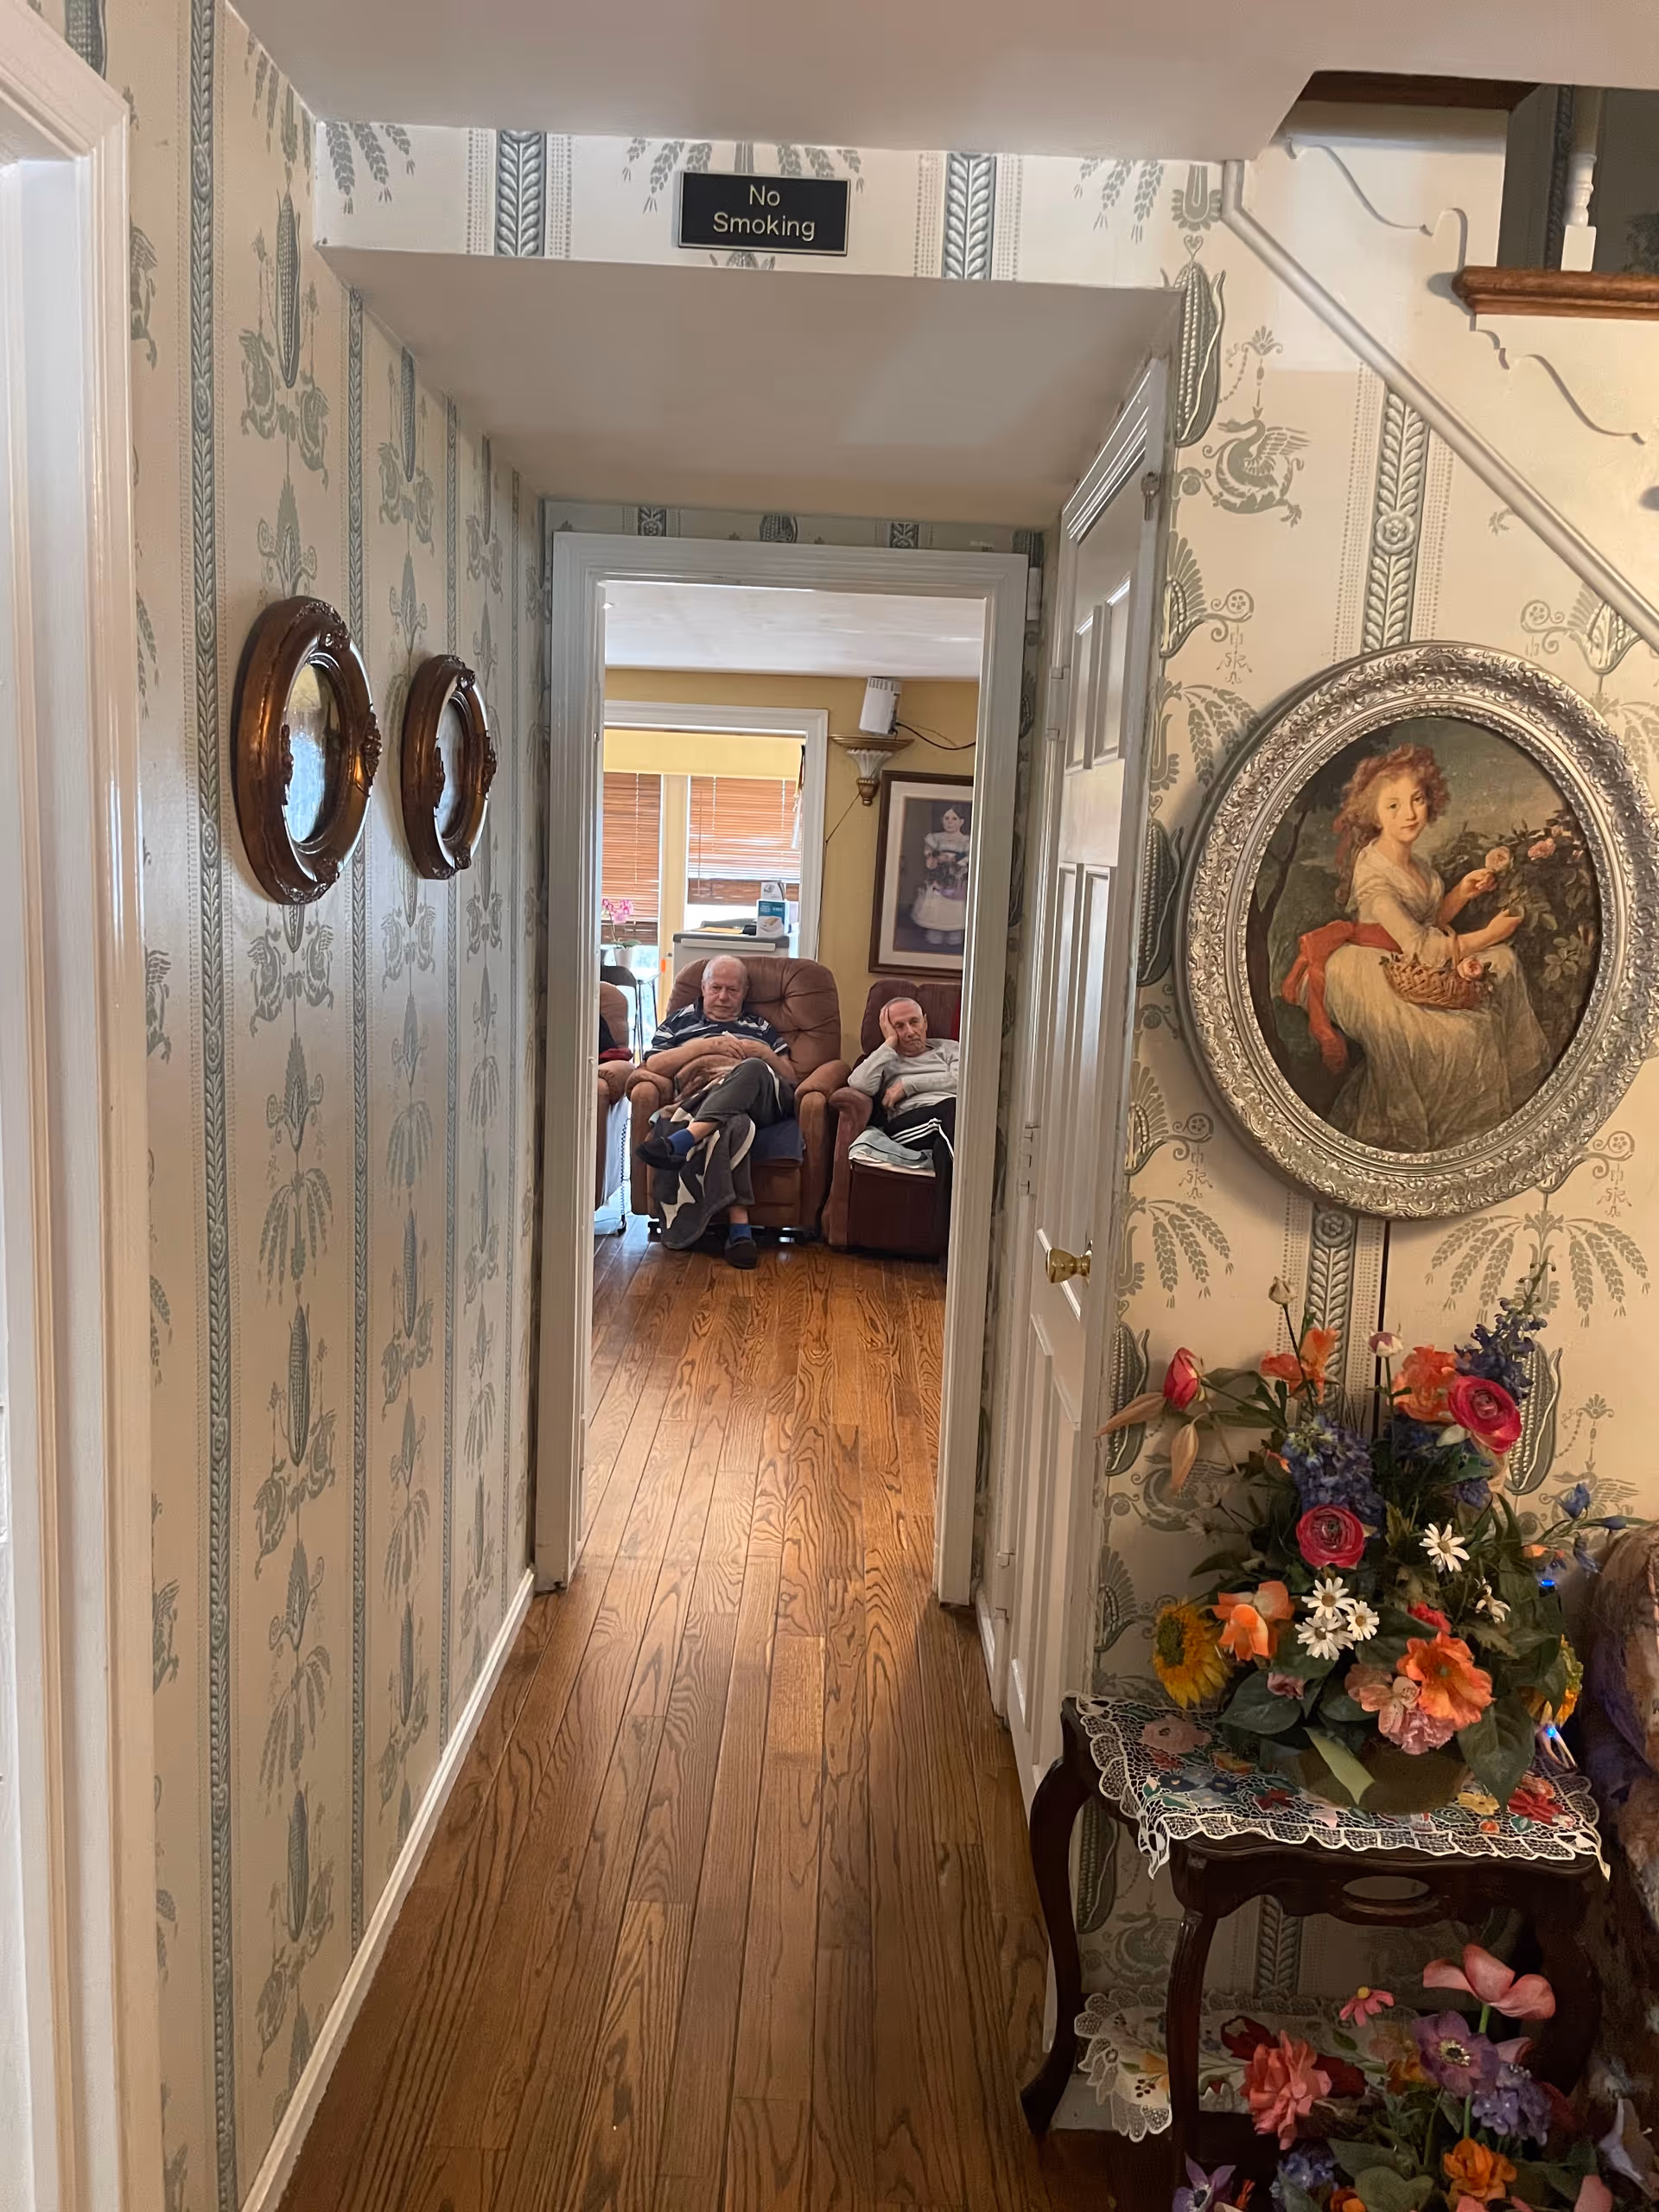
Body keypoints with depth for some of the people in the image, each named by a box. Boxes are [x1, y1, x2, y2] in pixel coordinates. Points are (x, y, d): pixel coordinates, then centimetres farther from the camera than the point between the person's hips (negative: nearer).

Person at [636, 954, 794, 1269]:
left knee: (753, 1069, -39)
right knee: (733, 1124, -42)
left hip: (756, 1100, 1)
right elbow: (653, 1065, 12)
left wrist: (763, 1053, 3)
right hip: (699, 1098, -1)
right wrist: (705, 1045, 2)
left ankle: (680, 1141, -55)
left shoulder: (761, 1028, 34)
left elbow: (788, 1078, 24)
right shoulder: (680, 1021, 30)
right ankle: (739, 1225, -54)